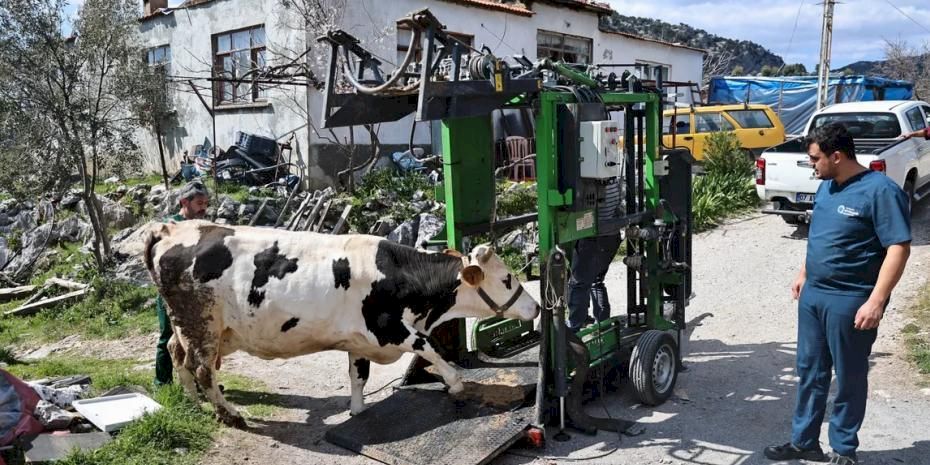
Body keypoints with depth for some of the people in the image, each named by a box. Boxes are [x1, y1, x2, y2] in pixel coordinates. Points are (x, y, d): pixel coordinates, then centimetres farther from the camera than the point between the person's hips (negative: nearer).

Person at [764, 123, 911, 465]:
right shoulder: (826, 186, 9)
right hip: (813, 295, 8)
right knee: (810, 372, 14)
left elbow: (899, 248, -20)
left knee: (849, 379, 7)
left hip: (850, 301, -8)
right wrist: (803, 275, 20)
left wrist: (876, 301, -24)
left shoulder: (880, 190, -16)